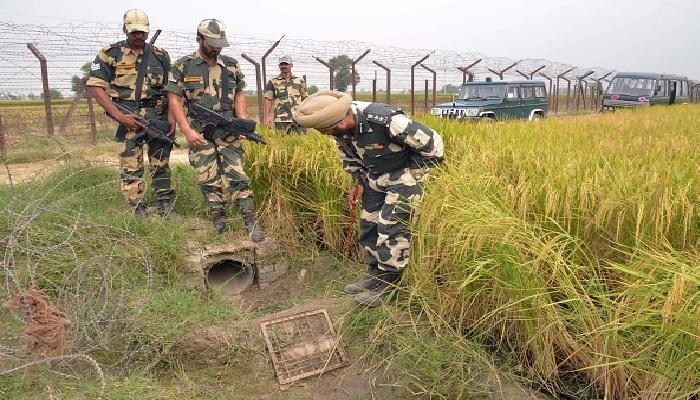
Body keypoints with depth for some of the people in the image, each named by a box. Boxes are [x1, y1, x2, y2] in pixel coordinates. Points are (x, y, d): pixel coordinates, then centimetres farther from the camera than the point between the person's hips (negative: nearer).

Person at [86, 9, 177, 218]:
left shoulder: (160, 55, 10)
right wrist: (119, 116, -13)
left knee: (161, 164, 9)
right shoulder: (110, 54, 1)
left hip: (159, 117, 3)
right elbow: (95, 86, -4)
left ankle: (164, 205, 20)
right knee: (131, 167, 0)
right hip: (128, 118, -3)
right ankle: (138, 209, 9)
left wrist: (172, 116, -3)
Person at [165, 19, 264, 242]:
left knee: (237, 175, -5)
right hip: (199, 133, -1)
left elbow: (239, 95, 15)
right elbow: (174, 100, -1)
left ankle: (251, 222, -3)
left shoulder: (231, 65, 8)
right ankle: (219, 224, 13)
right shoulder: (182, 66, 1)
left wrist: (243, 120, 0)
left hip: (228, 130, 1)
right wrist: (187, 131, -10)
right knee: (209, 180, 2)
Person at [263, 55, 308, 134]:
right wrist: (267, 116, -6)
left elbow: (305, 98, 15)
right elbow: (268, 100, 4)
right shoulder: (273, 82, 7)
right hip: (281, 120, -1)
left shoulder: (300, 80, 13)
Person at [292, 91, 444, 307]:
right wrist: (358, 182, 6)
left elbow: (432, 143, -27)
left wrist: (409, 172, -15)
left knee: (391, 227, -9)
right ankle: (375, 275, 25)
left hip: (404, 176, -7)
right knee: (369, 224, 10)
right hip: (375, 176, 7)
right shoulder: (341, 129, -13)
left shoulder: (387, 121, -36)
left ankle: (388, 285, 4)